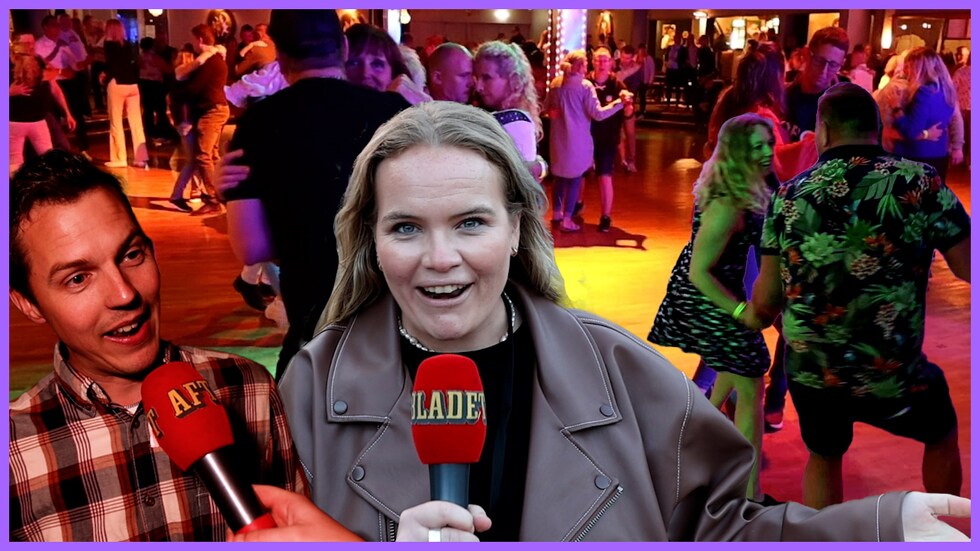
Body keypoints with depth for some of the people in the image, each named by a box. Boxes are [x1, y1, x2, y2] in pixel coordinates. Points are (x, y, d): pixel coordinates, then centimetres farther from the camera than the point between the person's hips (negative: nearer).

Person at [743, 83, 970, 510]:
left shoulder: (789, 196, -3)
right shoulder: (920, 182, -10)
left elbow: (767, 299, 1)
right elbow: (967, 268, -7)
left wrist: (754, 317, 23)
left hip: (809, 375, 2)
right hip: (891, 378, -2)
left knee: (823, 458, 31)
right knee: (941, 433, 31)